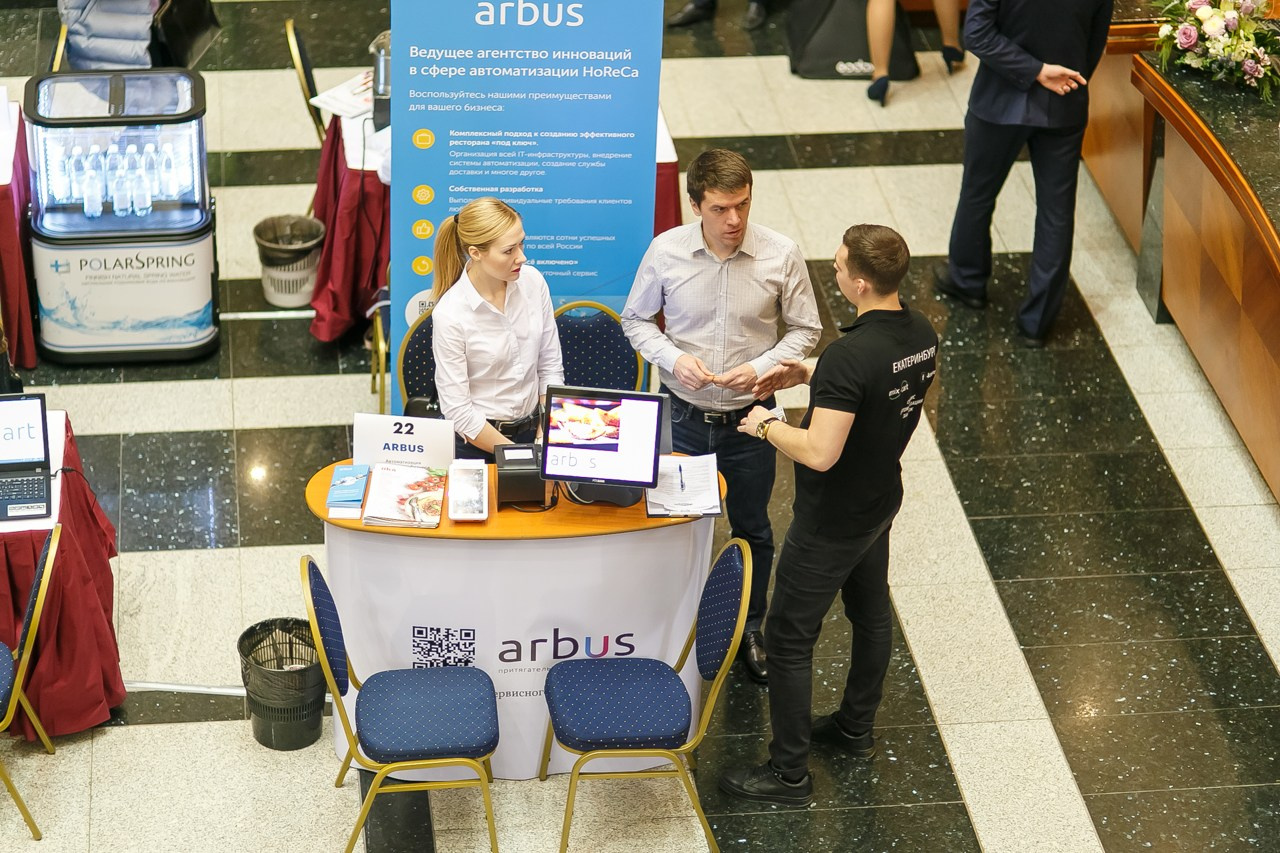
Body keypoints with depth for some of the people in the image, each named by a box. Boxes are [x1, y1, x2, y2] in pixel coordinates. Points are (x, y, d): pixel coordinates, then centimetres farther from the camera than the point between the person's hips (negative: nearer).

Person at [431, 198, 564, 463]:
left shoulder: (533, 282, -2)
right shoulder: (449, 314, -16)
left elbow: (550, 366, 5)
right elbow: (457, 410, -13)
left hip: (532, 429, 4)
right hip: (477, 443, -3)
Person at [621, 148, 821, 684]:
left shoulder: (781, 256, -15)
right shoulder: (666, 252, -13)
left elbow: (805, 330, -2)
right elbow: (635, 320, 1)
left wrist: (762, 367, -19)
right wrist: (673, 359, -17)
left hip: (749, 419, 0)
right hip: (685, 417, 0)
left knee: (752, 530, 18)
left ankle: (750, 630, 39)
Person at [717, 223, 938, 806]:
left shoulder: (849, 356, -35)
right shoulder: (921, 334, -7)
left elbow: (820, 453, -34)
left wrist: (767, 426, -17)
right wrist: (810, 376, 7)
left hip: (830, 523, -9)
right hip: (880, 502, 9)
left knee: (788, 639, 5)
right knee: (871, 612, 25)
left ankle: (788, 773, 15)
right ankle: (856, 728, 46)